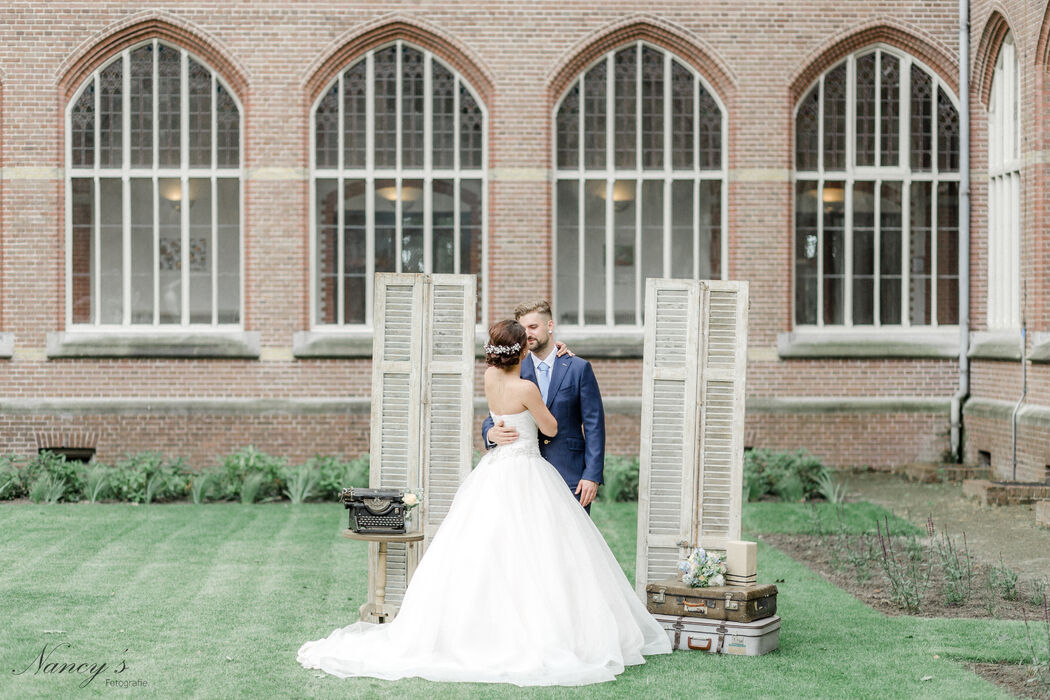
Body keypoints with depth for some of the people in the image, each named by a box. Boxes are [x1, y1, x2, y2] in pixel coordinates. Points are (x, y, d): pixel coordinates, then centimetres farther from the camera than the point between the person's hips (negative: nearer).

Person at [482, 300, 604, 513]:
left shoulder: (579, 369, 2)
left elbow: (594, 425, 0)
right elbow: (493, 418, 8)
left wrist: (592, 475, -8)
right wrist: (492, 434, -18)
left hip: (570, 476, -2)